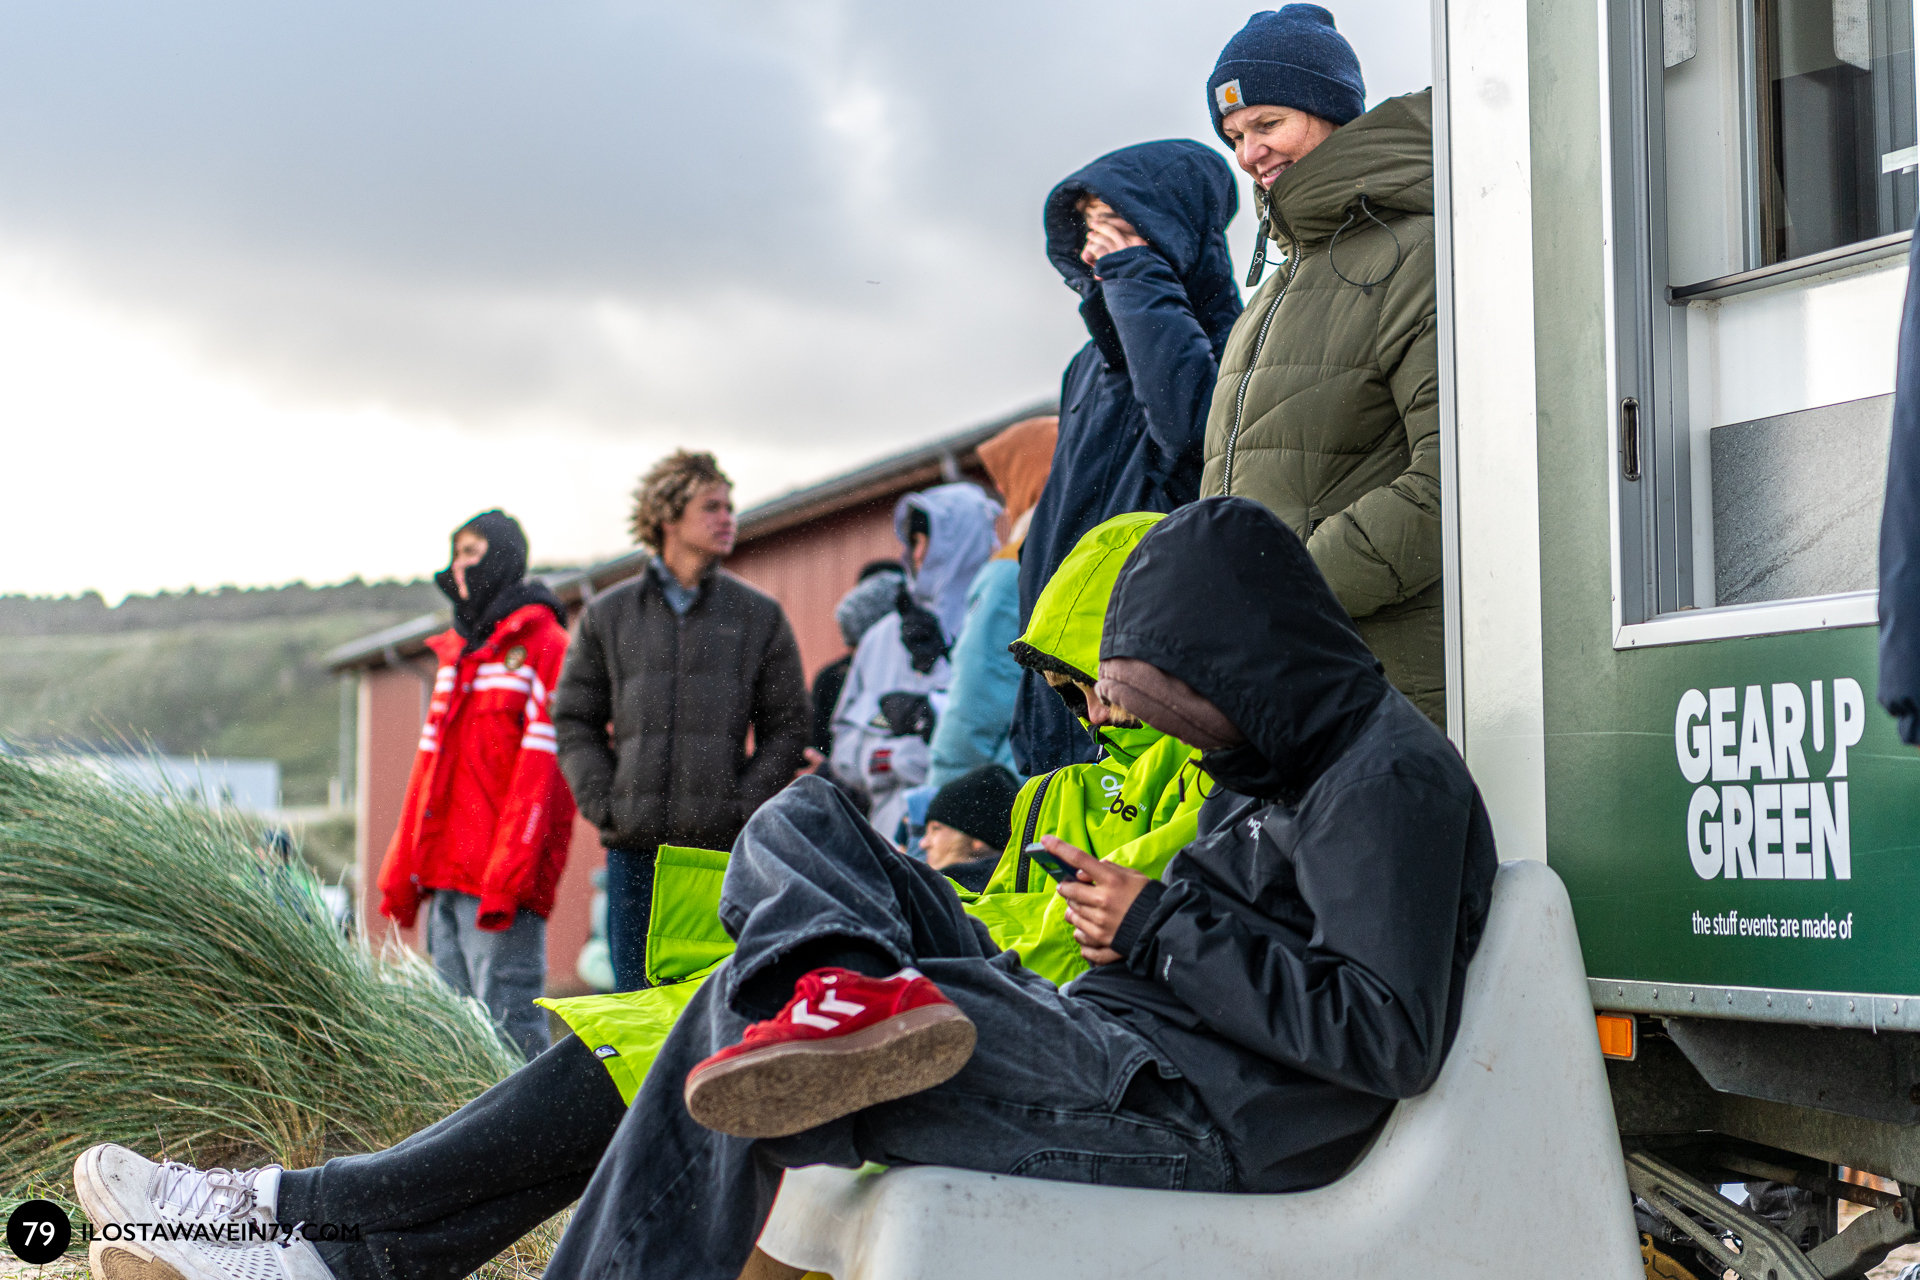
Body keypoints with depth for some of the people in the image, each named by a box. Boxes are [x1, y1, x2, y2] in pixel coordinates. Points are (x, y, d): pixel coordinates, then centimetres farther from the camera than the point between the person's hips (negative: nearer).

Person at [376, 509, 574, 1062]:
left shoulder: (544, 645, -4)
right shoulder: (456, 651, 22)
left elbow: (542, 766, -12)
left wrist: (508, 872, -19)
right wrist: (403, 869, 15)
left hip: (502, 879, -8)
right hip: (446, 873, 8)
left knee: (508, 1022, -11)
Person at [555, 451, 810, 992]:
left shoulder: (760, 616, 9)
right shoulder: (608, 615, 11)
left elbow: (788, 728, 8)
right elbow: (574, 720, 13)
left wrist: (741, 804, -5)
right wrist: (603, 802, -1)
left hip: (724, 846, -1)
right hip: (634, 847, 1)